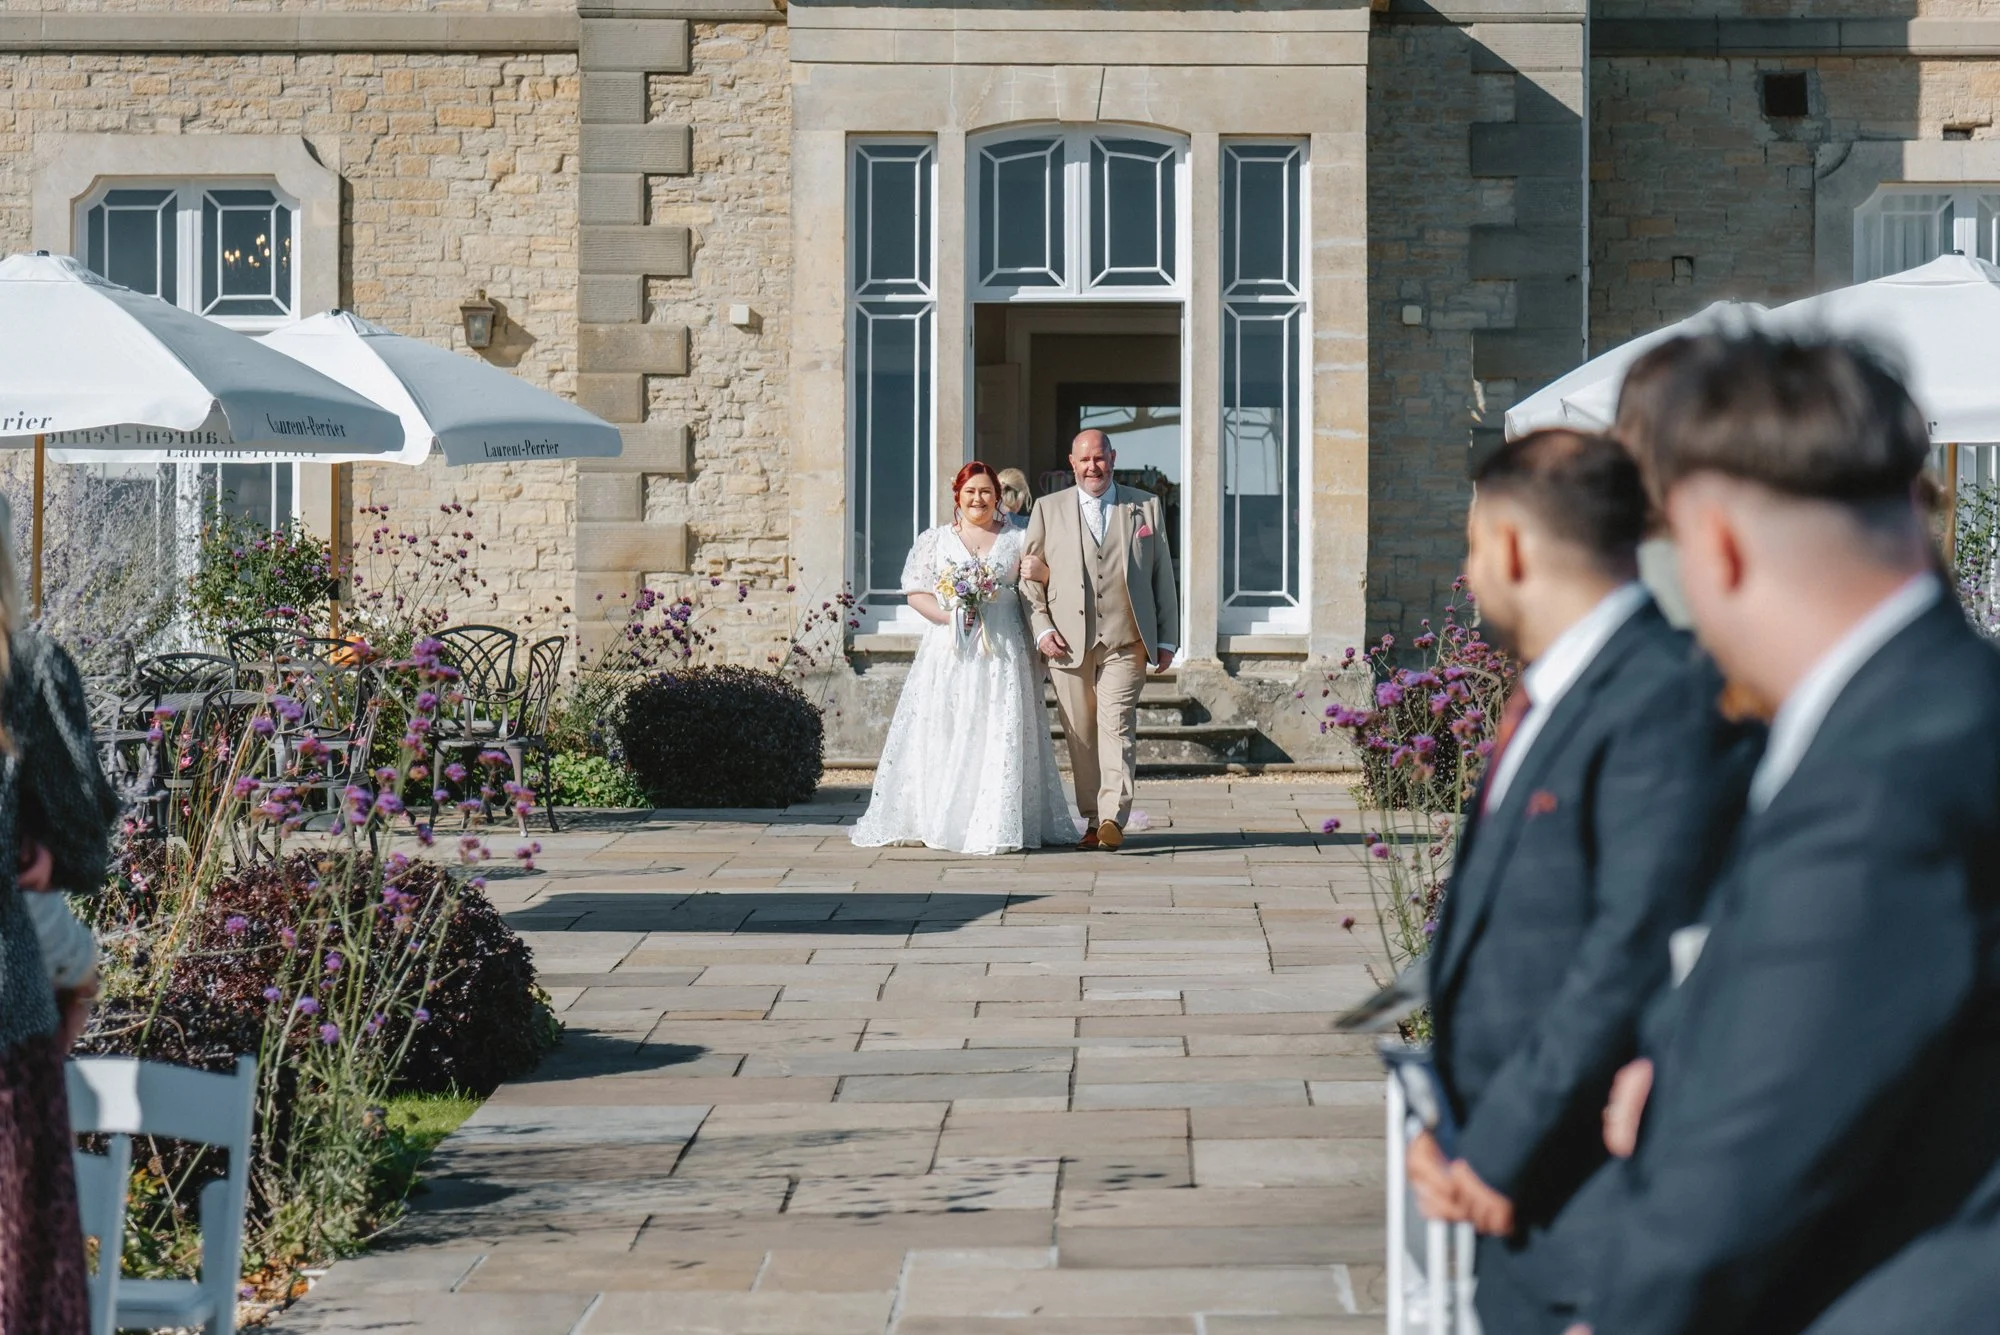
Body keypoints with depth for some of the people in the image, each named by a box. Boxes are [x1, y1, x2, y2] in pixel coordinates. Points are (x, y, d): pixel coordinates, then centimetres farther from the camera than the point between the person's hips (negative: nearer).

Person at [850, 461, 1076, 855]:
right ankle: (938, 821, 0)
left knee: (1000, 734, -5)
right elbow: (915, 591, 4)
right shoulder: (935, 539, 10)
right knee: (942, 732, -4)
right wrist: (949, 615, -10)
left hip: (1002, 653, 0)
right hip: (948, 651, 0)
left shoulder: (1017, 540, 12)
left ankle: (996, 826, -4)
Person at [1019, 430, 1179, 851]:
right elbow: (1030, 576, 13)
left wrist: (1167, 639, 9)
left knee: (1117, 726, -13)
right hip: (1068, 641, 1)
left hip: (1125, 641, -1)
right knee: (1080, 735, 2)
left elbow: (1162, 576, 13)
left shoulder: (1146, 507, 11)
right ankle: (1092, 820, 9)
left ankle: (1113, 818, -20)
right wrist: (1041, 628, 0)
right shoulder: (1048, 509, 12)